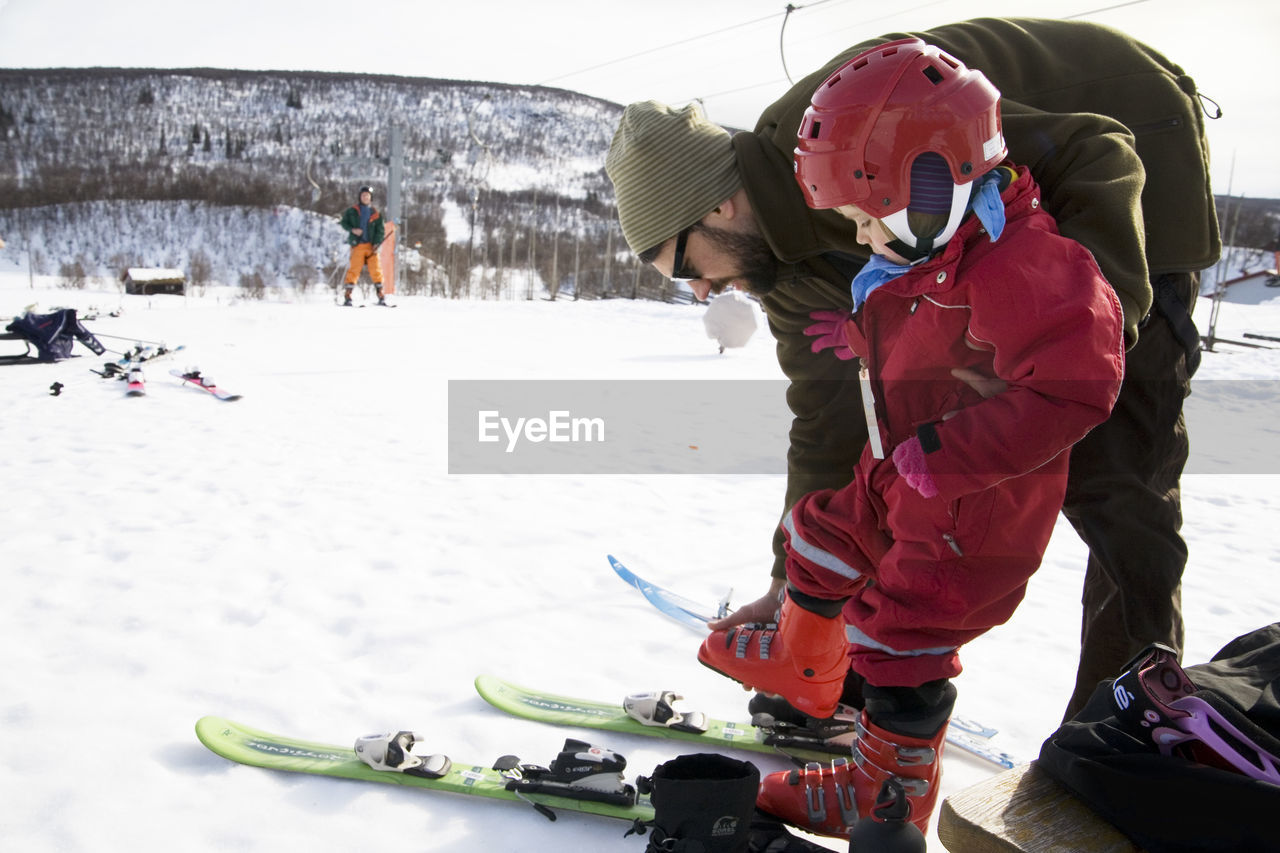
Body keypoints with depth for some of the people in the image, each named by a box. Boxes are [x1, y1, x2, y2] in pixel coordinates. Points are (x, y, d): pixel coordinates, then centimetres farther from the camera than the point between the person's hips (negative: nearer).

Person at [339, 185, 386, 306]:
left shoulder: (375, 213, 12)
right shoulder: (352, 211, 9)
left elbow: (380, 230, 10)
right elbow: (344, 222, 12)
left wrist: (377, 243, -5)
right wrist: (352, 230, -7)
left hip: (371, 245, 2)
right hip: (357, 245, -2)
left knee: (376, 269, -4)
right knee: (354, 269, -8)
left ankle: (380, 295, 2)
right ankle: (347, 295, -4)